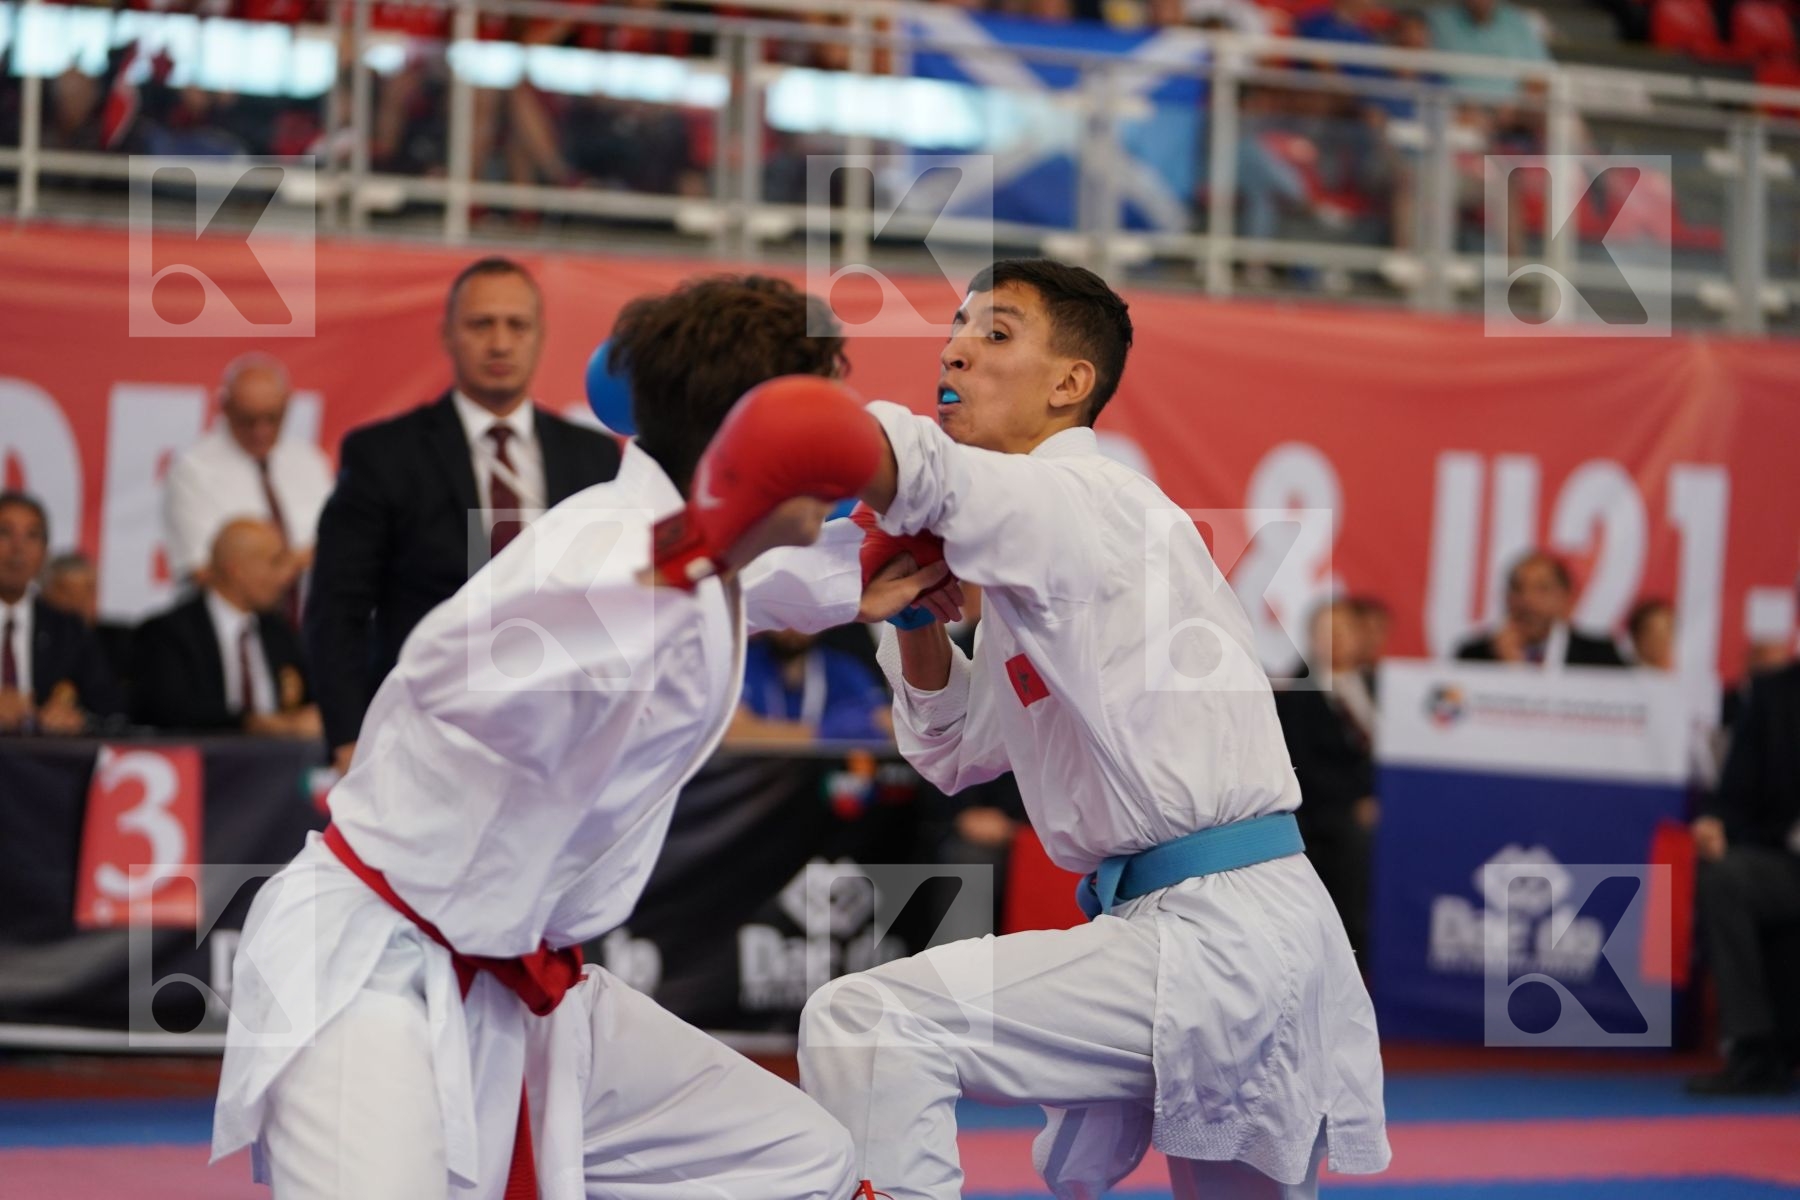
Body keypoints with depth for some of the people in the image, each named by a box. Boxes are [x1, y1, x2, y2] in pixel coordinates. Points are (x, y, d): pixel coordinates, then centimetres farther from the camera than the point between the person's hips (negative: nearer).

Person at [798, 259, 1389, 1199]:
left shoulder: (1090, 503, -10)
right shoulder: (1036, 542, 19)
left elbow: (911, 465, -29)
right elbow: (955, 752, 25)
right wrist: (917, 611, 9)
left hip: (1216, 942, -10)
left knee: (860, 1023, -18)